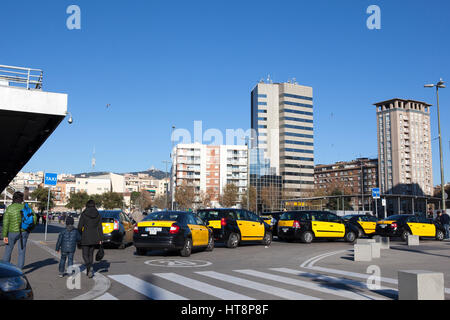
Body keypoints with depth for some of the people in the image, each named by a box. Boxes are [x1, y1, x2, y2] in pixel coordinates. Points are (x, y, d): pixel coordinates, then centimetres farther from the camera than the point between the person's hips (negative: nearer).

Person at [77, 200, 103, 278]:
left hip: (86, 237, -4)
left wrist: (81, 234, 12)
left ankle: (90, 268, -20)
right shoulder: (98, 215, 0)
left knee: (85, 255, 5)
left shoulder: (84, 214, -9)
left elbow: (80, 227, -9)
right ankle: (89, 271, 23)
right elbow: (100, 228, -1)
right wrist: (100, 239, 1)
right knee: (91, 253, 18)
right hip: (95, 237, 4)